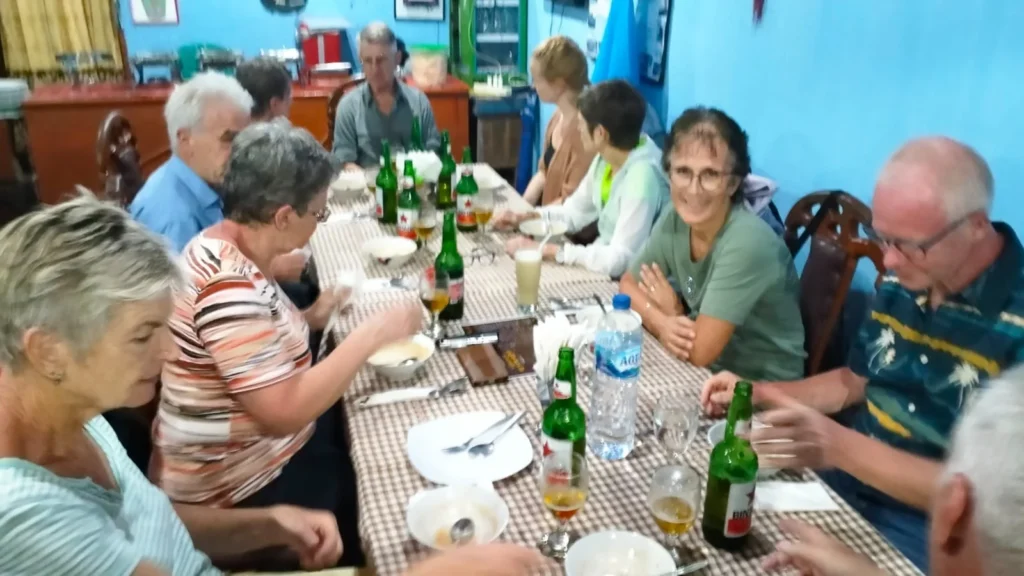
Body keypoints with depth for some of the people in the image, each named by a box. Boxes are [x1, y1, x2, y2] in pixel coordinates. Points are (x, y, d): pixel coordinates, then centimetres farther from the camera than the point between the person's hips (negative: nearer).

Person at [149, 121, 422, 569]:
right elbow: (285, 411, -31)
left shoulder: (221, 247, 1)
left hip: (258, 448, 9)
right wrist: (372, 334, -25)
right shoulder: (230, 284, -29)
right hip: (238, 486, -9)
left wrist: (307, 321, 2)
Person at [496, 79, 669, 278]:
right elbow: (575, 212, 11)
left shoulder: (643, 176, -27)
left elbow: (620, 261, -30)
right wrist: (526, 217, -4)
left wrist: (549, 251, -26)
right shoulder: (606, 158, -3)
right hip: (603, 261, 7)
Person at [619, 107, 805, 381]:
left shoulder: (747, 242, -28)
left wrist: (673, 314, -8)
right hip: (709, 370, 6)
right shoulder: (675, 219, -8)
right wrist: (662, 323, -17)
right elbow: (628, 284, 2)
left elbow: (700, 350, -27)